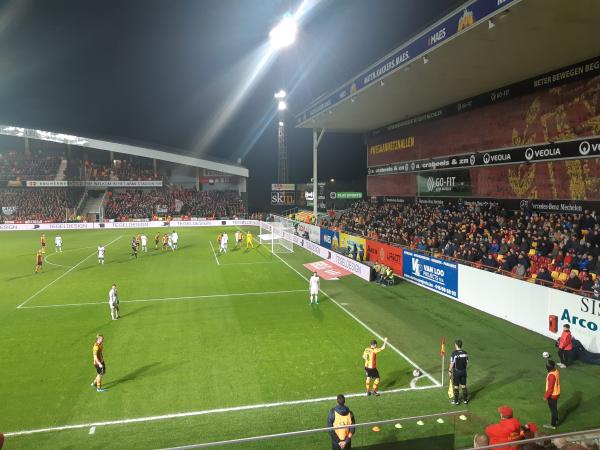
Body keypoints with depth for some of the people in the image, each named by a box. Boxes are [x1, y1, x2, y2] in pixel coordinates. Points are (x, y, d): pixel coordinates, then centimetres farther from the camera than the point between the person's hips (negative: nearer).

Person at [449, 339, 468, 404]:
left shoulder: (454, 353, -20)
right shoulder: (465, 353, -6)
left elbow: (452, 363, -15)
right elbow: (467, 362, 2)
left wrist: (450, 371, -2)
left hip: (456, 372, -4)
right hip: (464, 371, 4)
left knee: (456, 386, 8)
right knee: (463, 386, 16)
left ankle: (456, 401, 17)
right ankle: (465, 400, 25)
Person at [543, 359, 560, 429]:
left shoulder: (551, 375, -31)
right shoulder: (556, 371, -3)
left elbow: (550, 388, -27)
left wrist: (546, 396, -17)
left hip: (552, 395, -9)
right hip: (556, 393, 9)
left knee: (553, 409, 5)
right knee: (554, 408, 24)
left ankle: (553, 425, 18)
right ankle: (556, 421, 40)